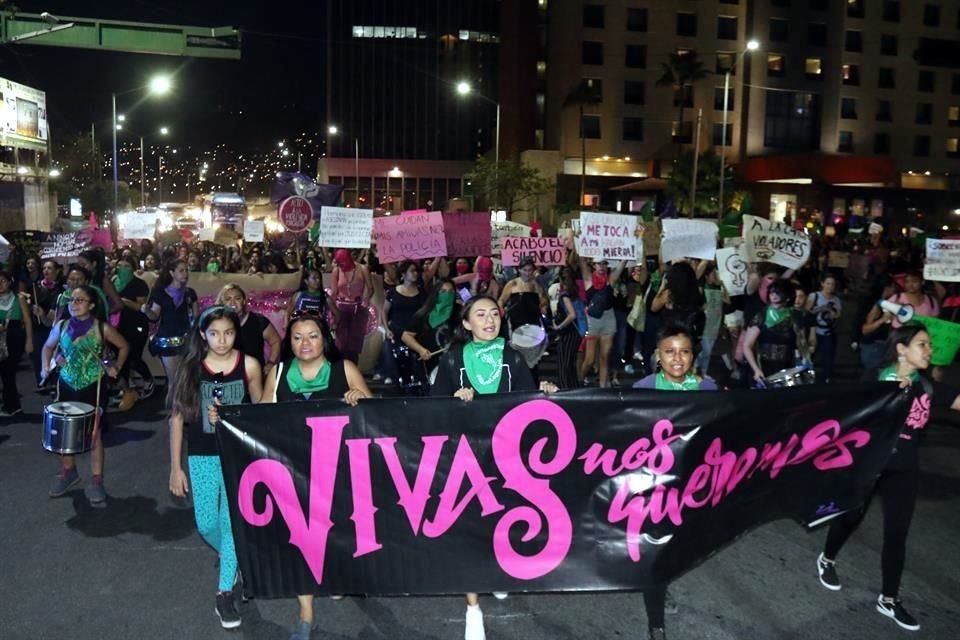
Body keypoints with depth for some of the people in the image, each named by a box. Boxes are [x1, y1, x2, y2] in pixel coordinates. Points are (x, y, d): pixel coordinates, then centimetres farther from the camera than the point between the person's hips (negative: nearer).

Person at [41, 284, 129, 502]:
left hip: (93, 387, -4)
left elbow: (124, 346, 3)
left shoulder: (102, 328, -11)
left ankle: (96, 480, 10)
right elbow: (48, 347, 16)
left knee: (94, 433, 0)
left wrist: (117, 367, -8)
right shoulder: (61, 326, -1)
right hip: (67, 385, 4)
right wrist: (46, 366, 1)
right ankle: (68, 472, 32)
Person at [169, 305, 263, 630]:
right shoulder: (190, 367, -6)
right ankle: (232, 556, 44)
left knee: (232, 522, 0)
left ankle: (225, 593, 16)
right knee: (207, 525, 10)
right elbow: (177, 418, -1)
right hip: (202, 457, 2)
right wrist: (175, 467, 0)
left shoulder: (249, 365, -7)